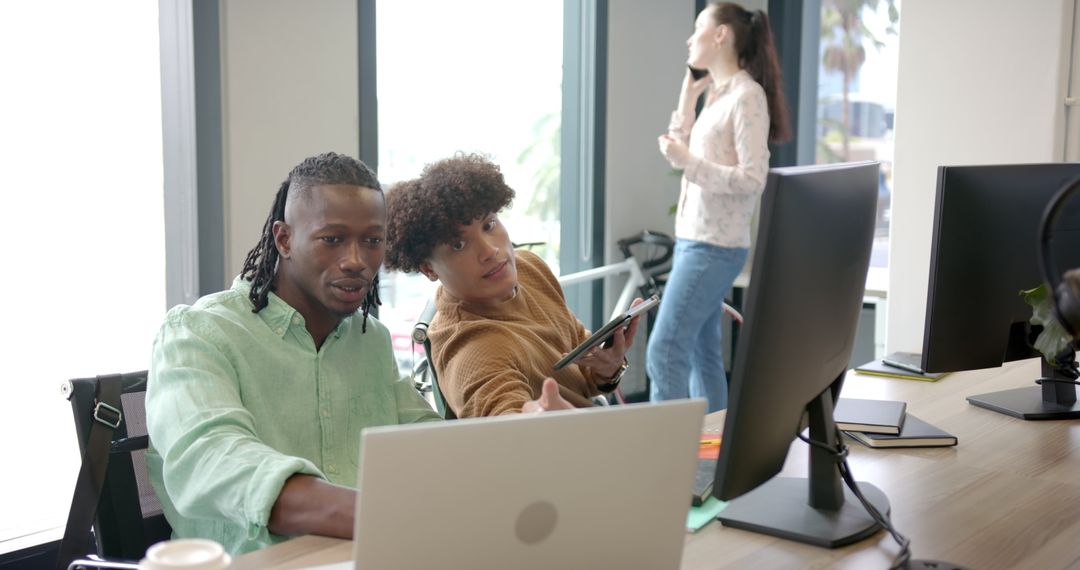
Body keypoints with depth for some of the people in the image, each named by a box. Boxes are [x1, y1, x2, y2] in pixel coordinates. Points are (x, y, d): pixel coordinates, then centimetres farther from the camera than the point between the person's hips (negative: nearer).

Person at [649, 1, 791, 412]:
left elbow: (752, 179, -18)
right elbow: (685, 155, 20)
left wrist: (687, 161, -22)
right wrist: (687, 98, 15)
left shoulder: (746, 96, -12)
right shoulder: (719, 95, 15)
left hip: (714, 245, -9)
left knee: (664, 351, -12)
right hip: (694, 240, 9)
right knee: (701, 352, 12)